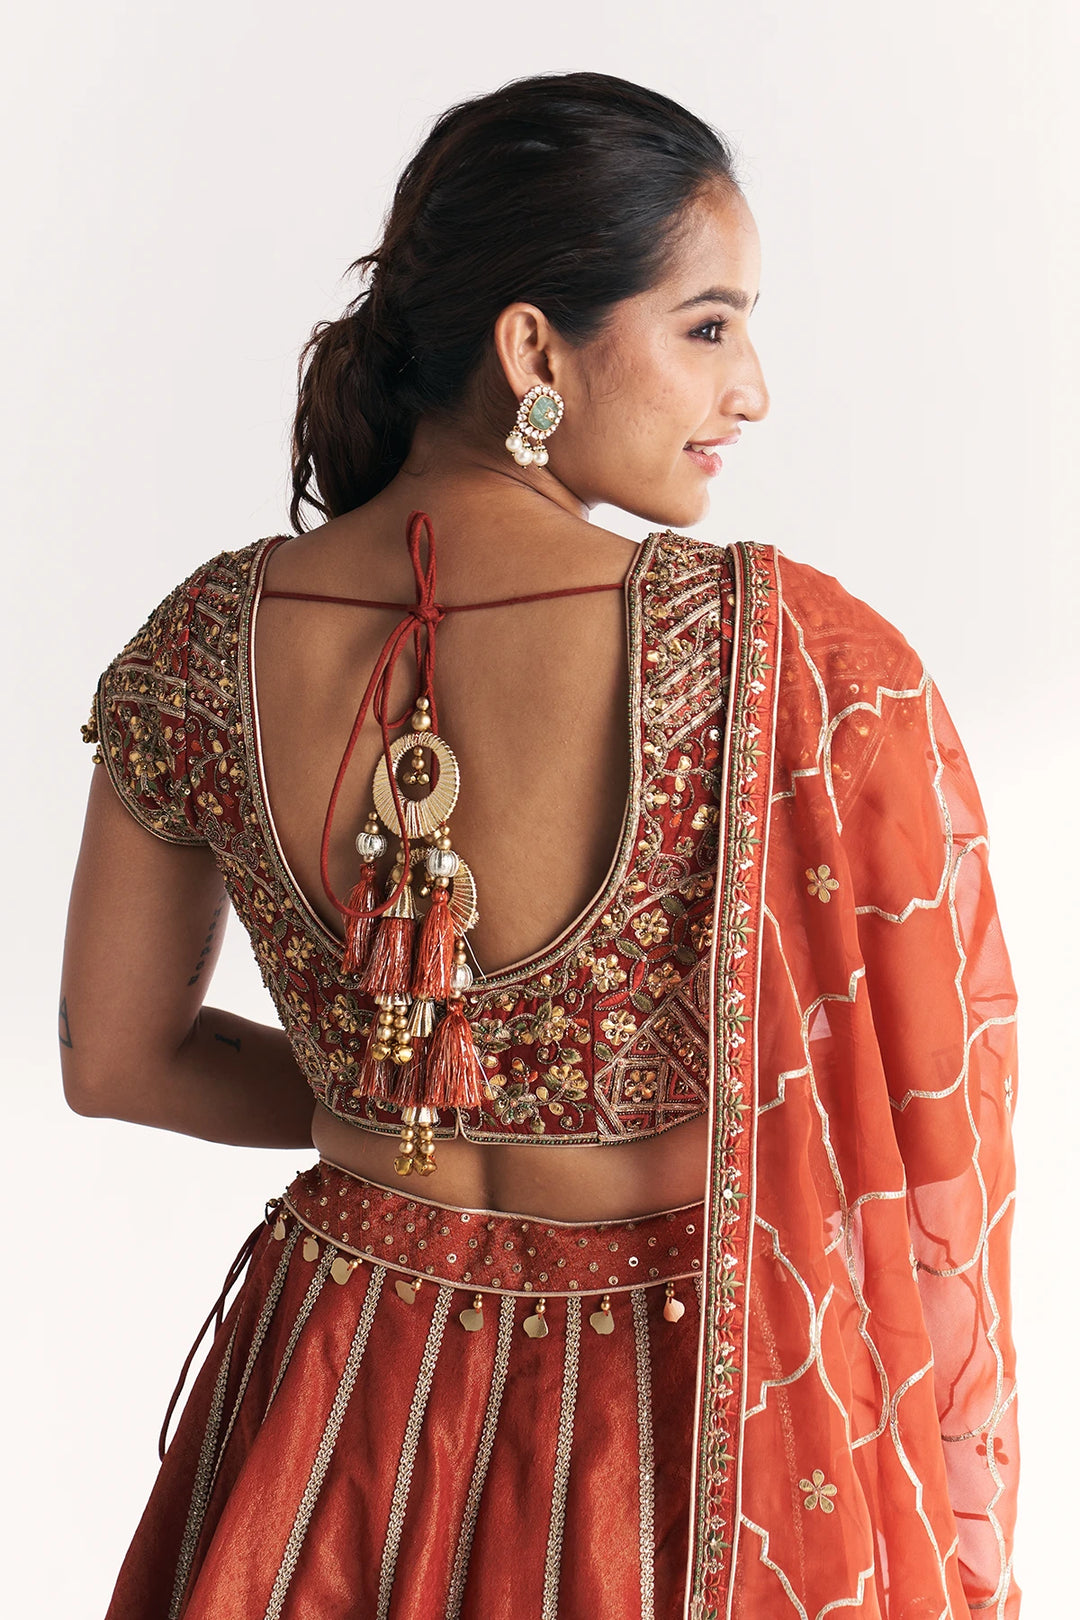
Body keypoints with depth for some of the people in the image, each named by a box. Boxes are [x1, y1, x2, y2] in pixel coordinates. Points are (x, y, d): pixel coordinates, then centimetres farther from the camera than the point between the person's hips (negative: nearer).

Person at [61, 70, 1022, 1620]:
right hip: (711, 1422, -2)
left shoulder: (205, 646, -12)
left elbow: (116, 1057, 1)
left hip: (344, 1422, 3)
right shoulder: (810, 663, -25)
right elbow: (929, 1122, -15)